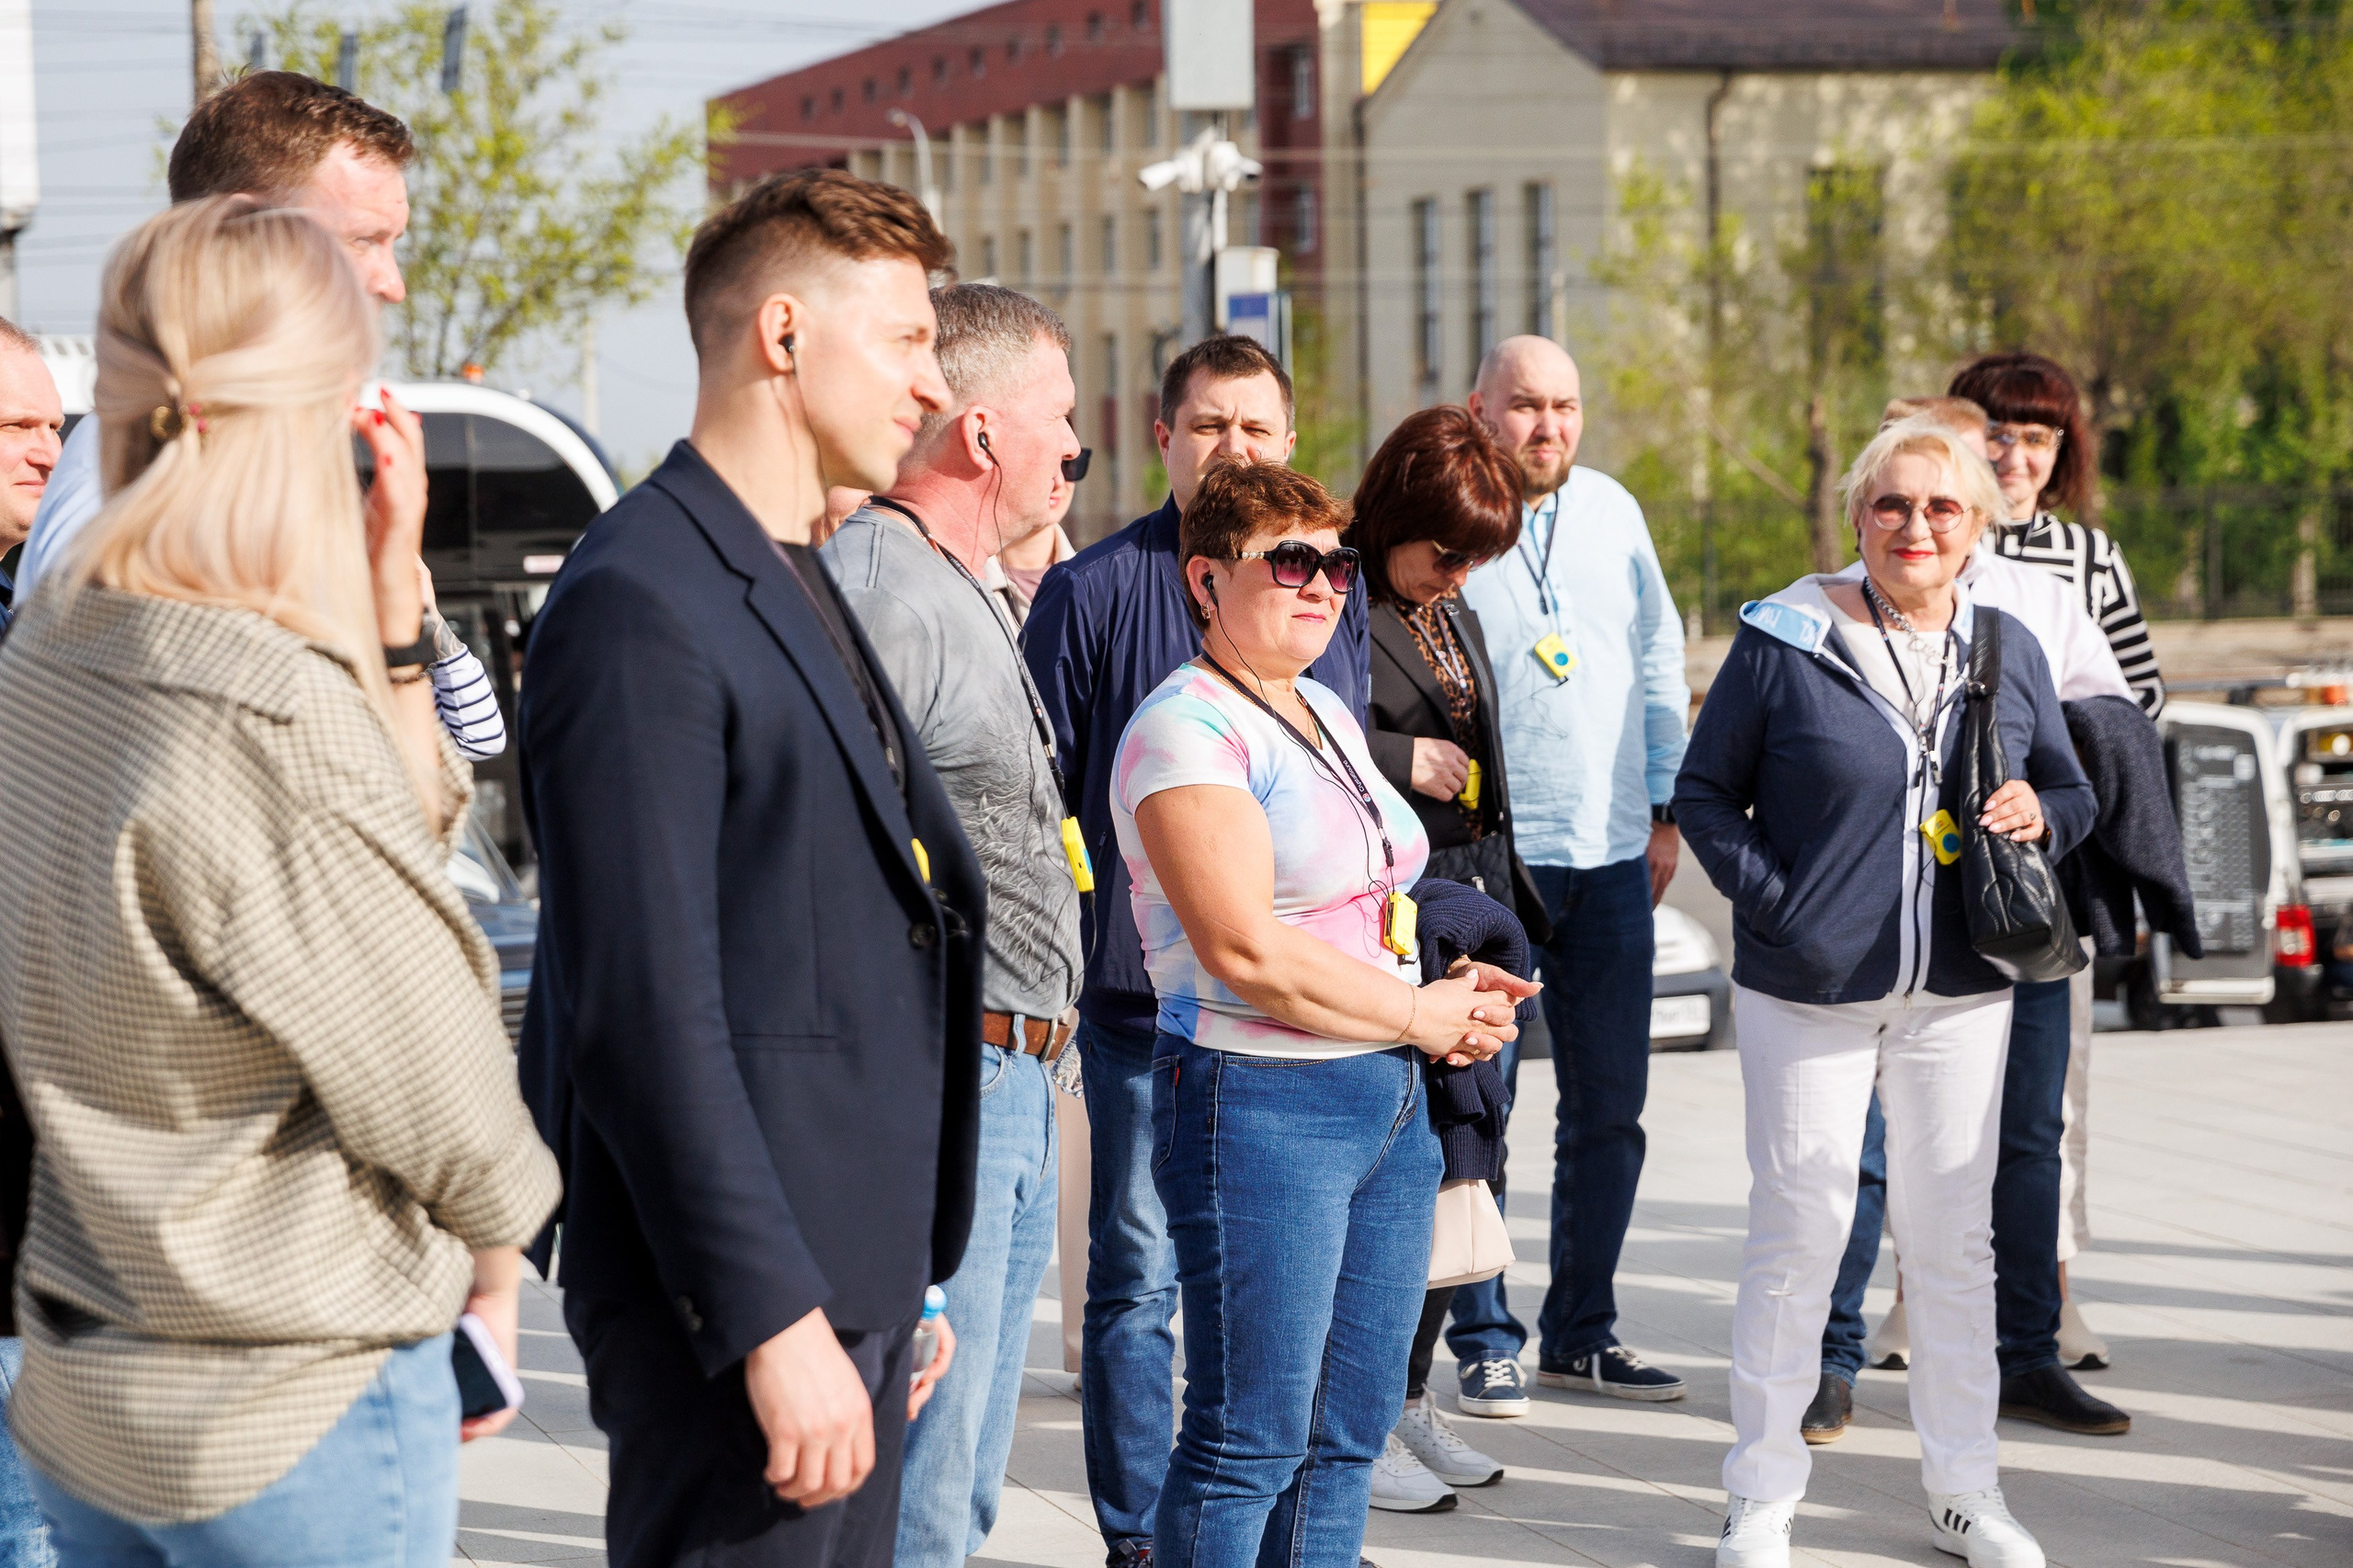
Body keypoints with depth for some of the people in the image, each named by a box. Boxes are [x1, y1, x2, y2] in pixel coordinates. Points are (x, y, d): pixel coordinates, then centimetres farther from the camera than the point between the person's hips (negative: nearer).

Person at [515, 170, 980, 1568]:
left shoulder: (802, 591, 18)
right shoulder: (640, 608, -14)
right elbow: (647, 1008, -21)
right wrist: (775, 1320, -22)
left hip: (851, 1276, 10)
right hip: (737, 1297, -10)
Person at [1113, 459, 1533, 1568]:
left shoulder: (1326, 714, 17)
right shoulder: (1188, 730, -12)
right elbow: (1246, 951, -20)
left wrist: (1452, 990, 7)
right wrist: (1422, 1016, -11)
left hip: (1390, 1102, 9)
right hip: (1261, 1105, -9)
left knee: (1348, 1433, 11)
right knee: (1249, 1443, -6)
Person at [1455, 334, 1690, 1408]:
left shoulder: (1611, 512, 11)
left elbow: (1658, 663, 17)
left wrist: (1666, 810, 14)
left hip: (1610, 853, 5)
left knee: (1609, 1104, 8)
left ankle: (1581, 1333, 19)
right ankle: (1485, 1340, 5)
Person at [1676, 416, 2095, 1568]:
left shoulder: (2008, 650, 7)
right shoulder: (1785, 640, -5)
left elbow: (2071, 791, 16)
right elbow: (1704, 791, 0)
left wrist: (2041, 813, -7)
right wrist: (1773, 904, -12)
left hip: (1958, 995, 3)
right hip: (1809, 994, -3)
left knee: (1955, 1236, 10)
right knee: (1799, 1228, 1)